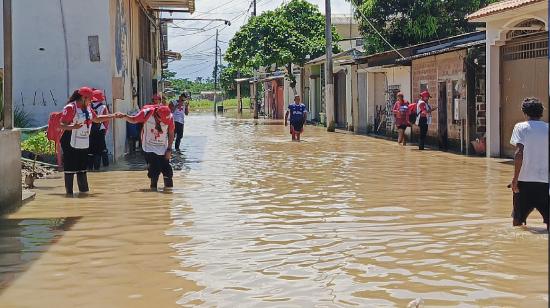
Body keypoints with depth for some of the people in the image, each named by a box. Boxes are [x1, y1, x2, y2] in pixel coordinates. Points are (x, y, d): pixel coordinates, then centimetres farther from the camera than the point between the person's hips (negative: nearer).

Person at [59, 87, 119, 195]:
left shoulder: (87, 108, 12)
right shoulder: (71, 107, -15)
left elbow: (97, 119, 25)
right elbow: (62, 125, -19)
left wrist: (114, 116, 23)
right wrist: (73, 127, -37)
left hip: (84, 143, 8)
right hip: (71, 144, -8)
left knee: (82, 168, 14)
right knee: (70, 168, -4)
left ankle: (84, 190, 22)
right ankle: (69, 191, 1)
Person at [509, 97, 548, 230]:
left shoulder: (521, 127, -1)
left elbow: (519, 153, -11)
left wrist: (515, 178, -8)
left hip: (525, 180, -2)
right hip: (545, 180, 2)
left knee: (518, 219, 9)